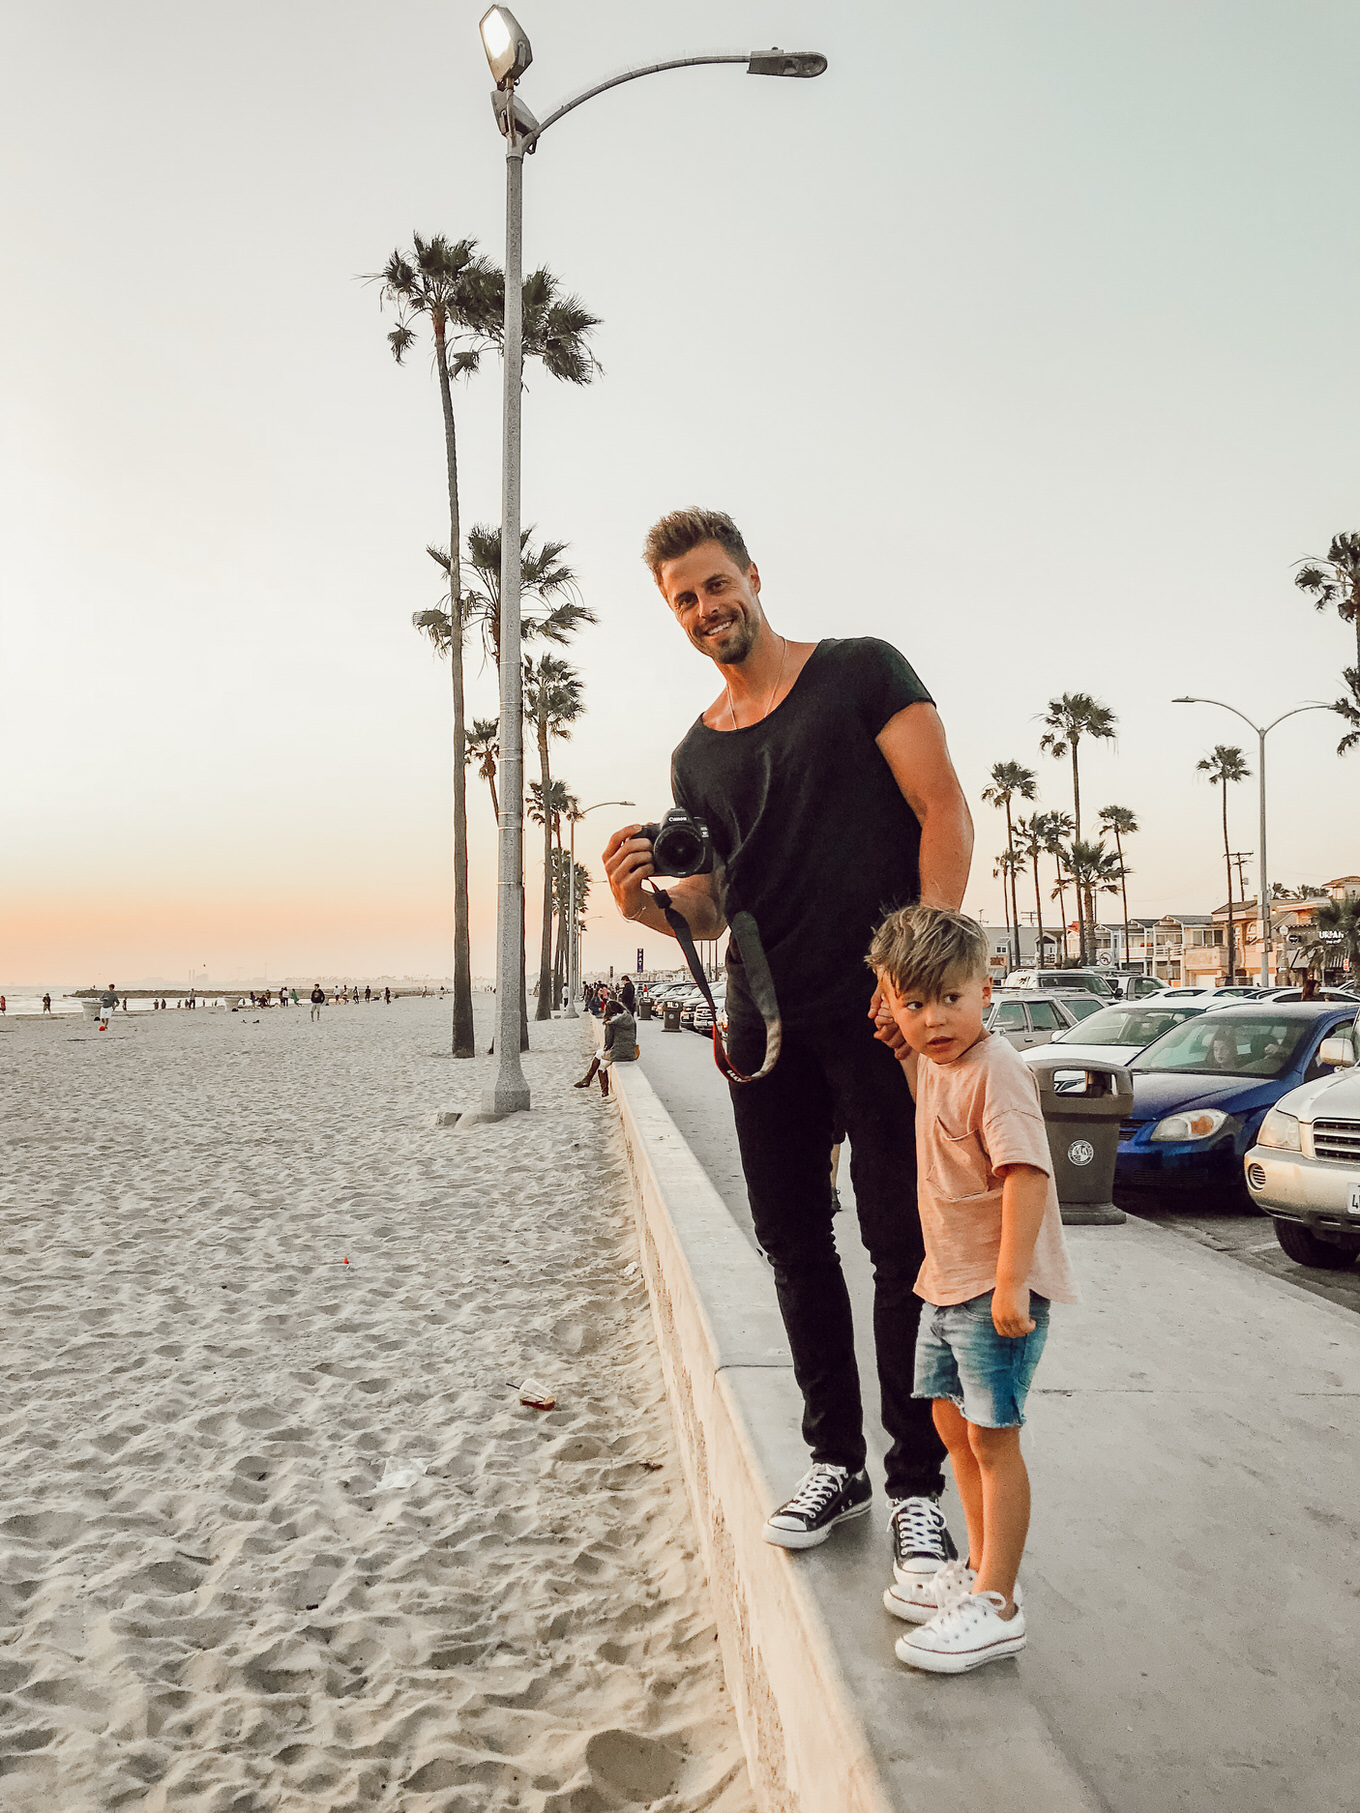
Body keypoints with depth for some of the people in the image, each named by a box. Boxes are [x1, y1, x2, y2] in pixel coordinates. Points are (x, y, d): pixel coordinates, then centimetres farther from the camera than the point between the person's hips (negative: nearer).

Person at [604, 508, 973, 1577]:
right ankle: (835, 1460, 27)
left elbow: (946, 814, -6)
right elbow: (712, 909, 15)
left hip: (879, 1009, -5)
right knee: (794, 1242, 11)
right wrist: (646, 901, -8)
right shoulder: (696, 755, 15)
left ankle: (917, 1487, 14)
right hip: (764, 1026, 5)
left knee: (903, 1248, 0)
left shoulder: (861, 672, 1)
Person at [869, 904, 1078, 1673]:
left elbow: (1027, 1175, -28)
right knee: (952, 1422, 18)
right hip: (948, 1281, 10)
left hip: (997, 1288, -10)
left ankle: (997, 1607, 10)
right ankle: (980, 1569, 34)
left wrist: (1009, 1284, -30)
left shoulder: (995, 1070, -21)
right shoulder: (933, 1064, 8)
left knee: (993, 1437, -2)